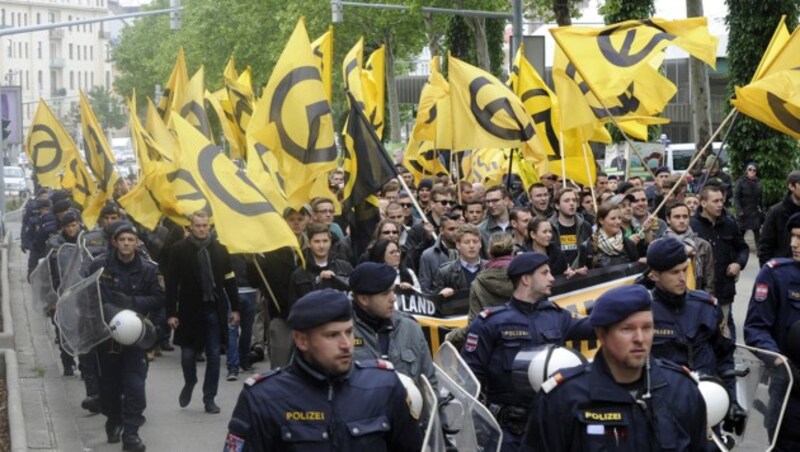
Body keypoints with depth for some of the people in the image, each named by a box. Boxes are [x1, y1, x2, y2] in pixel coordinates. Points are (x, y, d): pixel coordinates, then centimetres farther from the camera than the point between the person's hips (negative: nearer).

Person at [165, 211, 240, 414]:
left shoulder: (219, 249, 4)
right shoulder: (179, 250, -4)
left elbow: (230, 281, 9)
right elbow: (171, 284, -4)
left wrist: (234, 309, 5)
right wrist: (171, 313, -9)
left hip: (214, 310, 2)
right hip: (189, 311, -2)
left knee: (213, 355, 4)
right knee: (188, 354, 3)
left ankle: (209, 398, 15)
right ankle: (189, 384, 33)